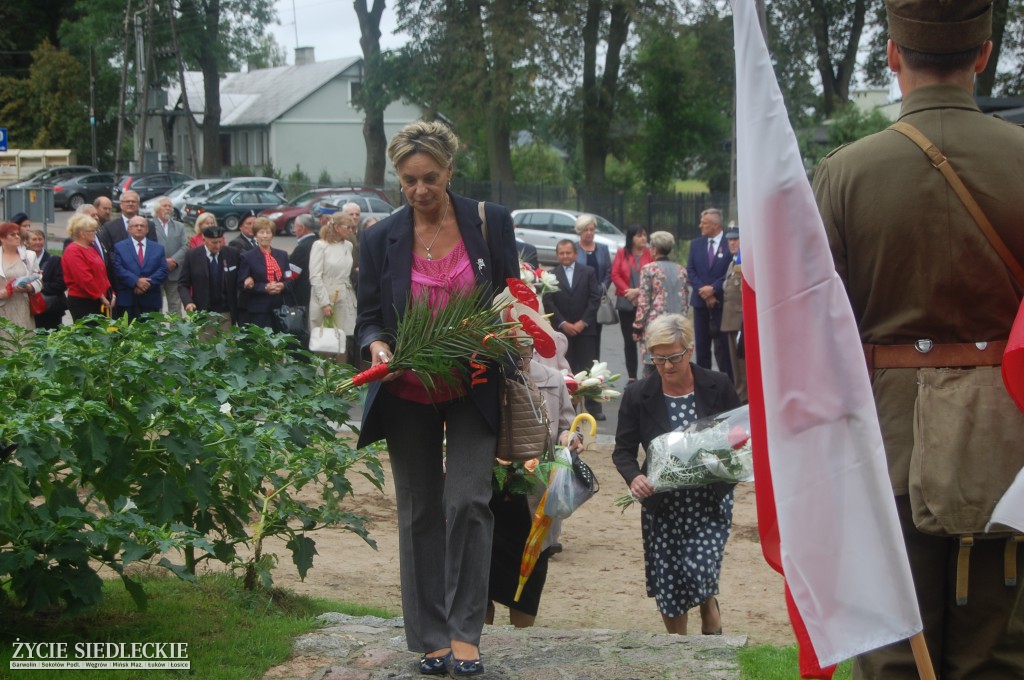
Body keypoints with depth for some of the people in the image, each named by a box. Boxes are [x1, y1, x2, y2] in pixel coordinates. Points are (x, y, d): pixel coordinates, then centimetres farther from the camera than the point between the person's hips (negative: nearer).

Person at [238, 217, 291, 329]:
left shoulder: (282, 255, 15)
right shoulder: (247, 257, 0)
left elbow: (289, 280, 15)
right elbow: (242, 284, -5)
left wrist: (282, 286, -8)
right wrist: (265, 288, -16)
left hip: (279, 307, 4)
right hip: (258, 310, -4)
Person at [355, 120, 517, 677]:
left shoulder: (490, 223, -1)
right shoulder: (381, 239, 2)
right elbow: (368, 316, 6)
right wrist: (376, 345, -17)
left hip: (472, 391, -2)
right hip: (409, 394, 2)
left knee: (467, 502, -12)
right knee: (419, 511, 7)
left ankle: (465, 634, -3)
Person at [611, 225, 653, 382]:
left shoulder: (650, 254, -1)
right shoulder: (622, 253, 6)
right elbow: (615, 274, 0)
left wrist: (639, 291, -13)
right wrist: (628, 291, -9)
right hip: (626, 303, 2)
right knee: (629, 341, 6)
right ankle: (631, 377, 10)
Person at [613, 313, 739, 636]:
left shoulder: (718, 387, -3)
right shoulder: (638, 396, -3)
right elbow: (623, 450, 2)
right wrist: (633, 477, -19)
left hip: (710, 502, -1)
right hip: (661, 505, 1)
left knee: (699, 569, -17)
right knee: (668, 582, 5)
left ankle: (710, 616, 16)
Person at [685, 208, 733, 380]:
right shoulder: (696, 244, 10)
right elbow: (690, 271, 7)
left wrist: (713, 289, -13)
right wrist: (702, 290, -7)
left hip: (721, 301, -5)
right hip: (700, 301, 5)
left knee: (722, 345, -5)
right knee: (702, 344, 8)